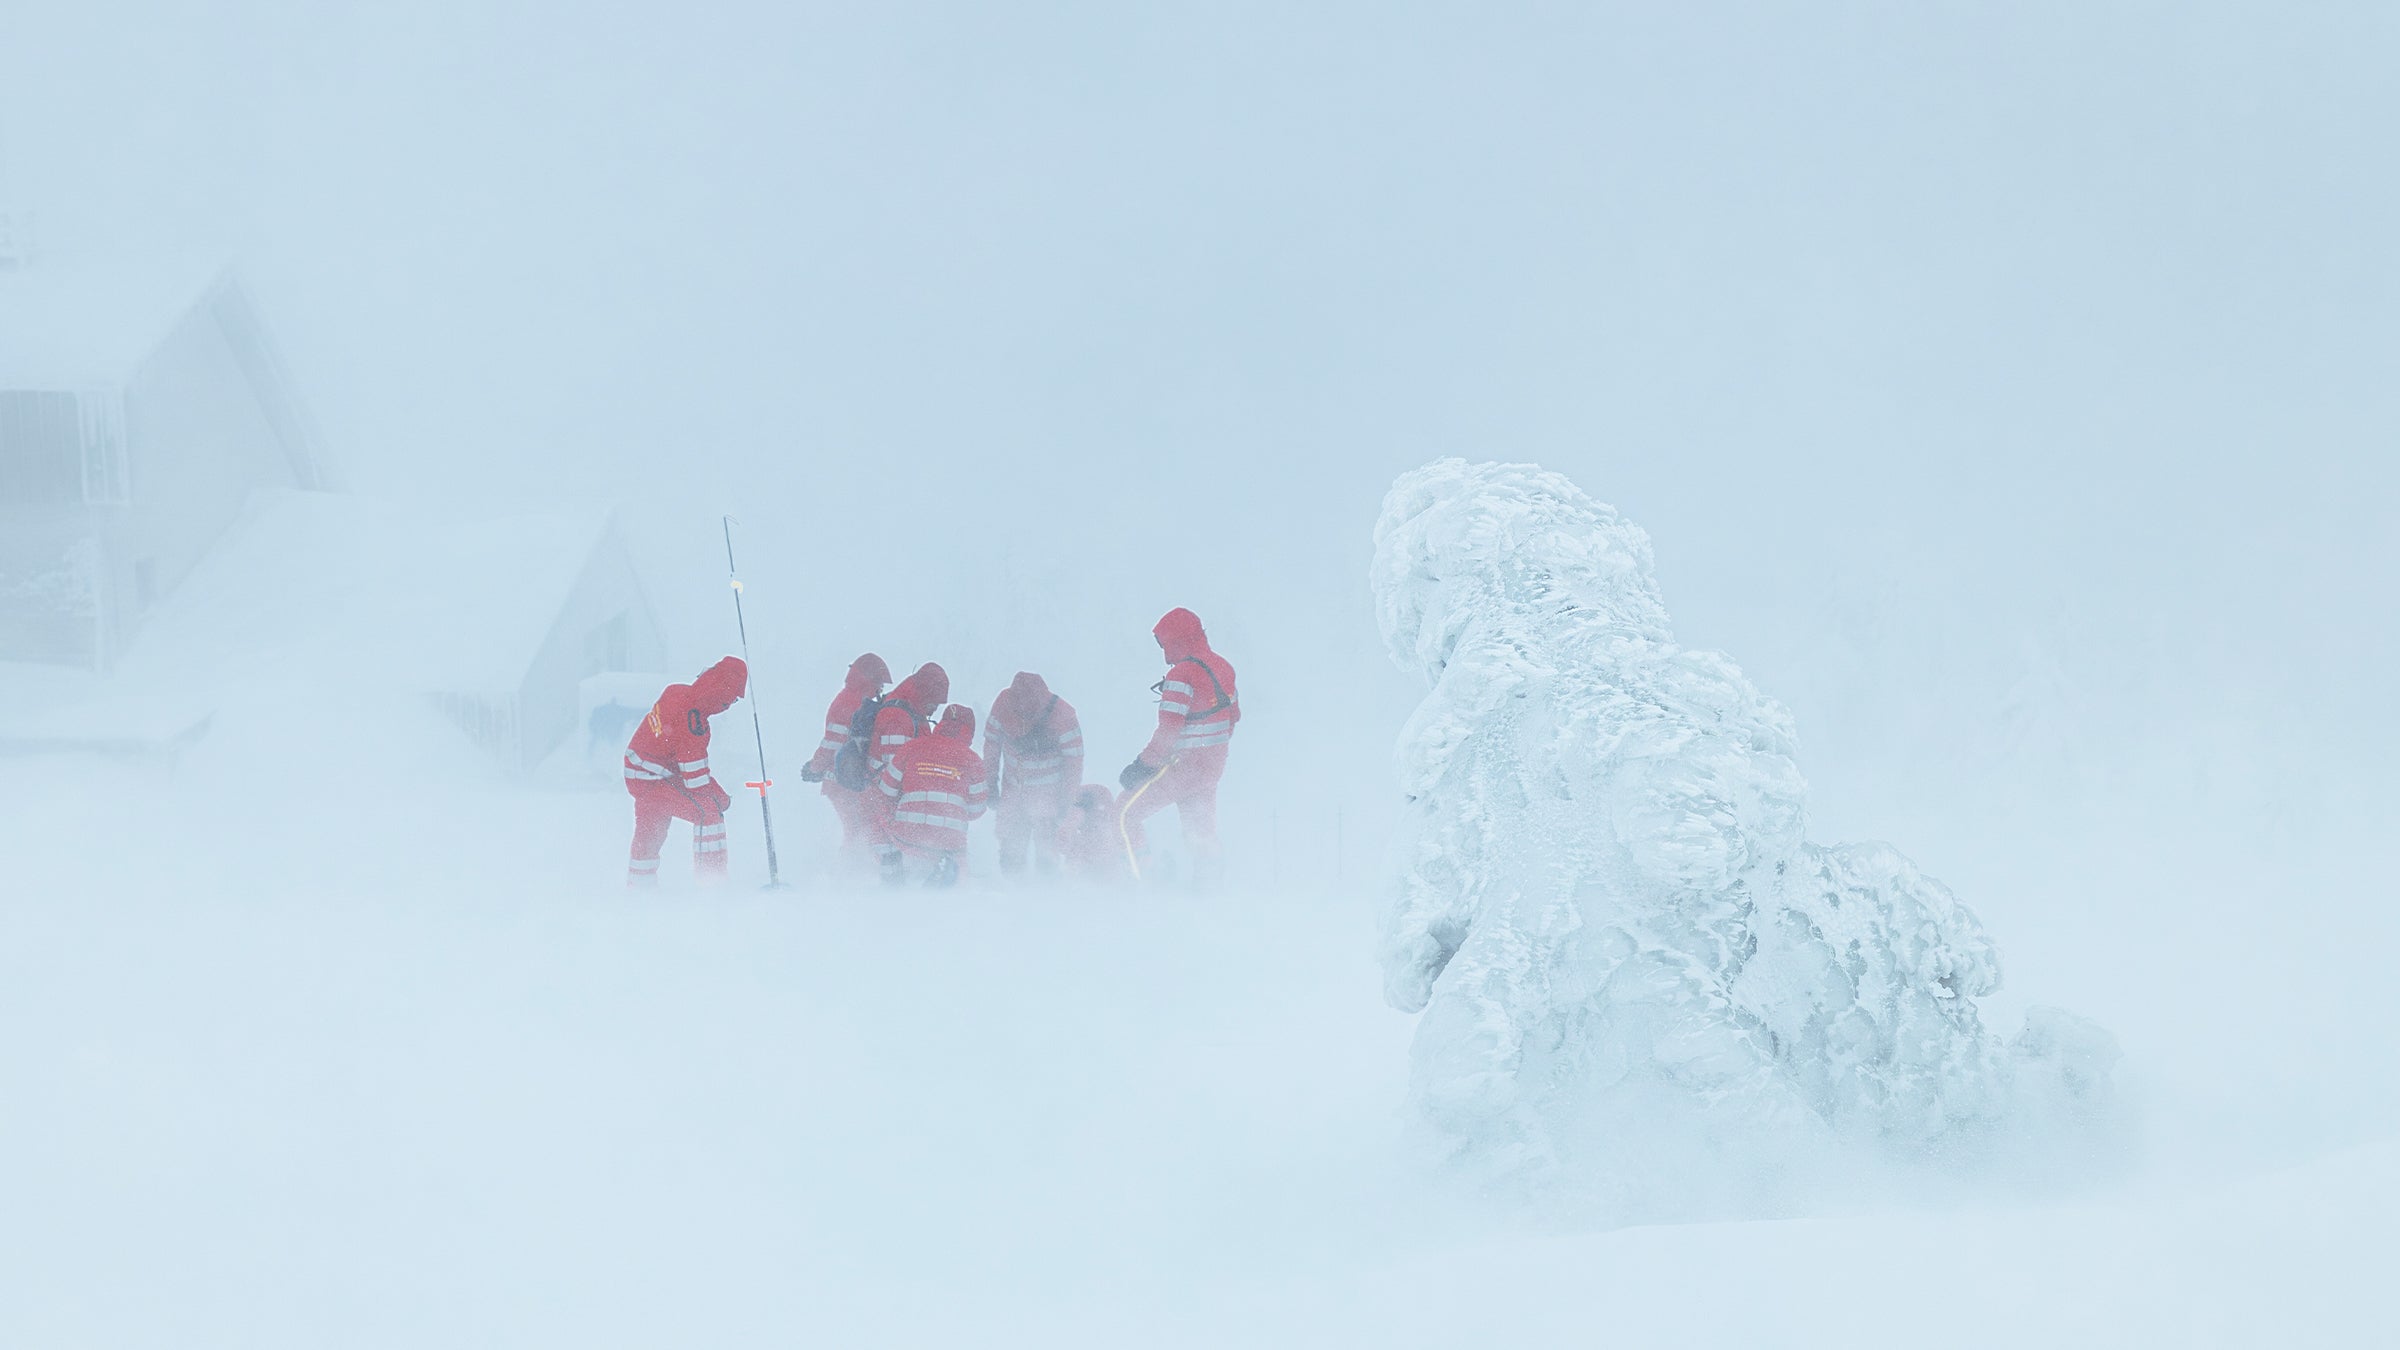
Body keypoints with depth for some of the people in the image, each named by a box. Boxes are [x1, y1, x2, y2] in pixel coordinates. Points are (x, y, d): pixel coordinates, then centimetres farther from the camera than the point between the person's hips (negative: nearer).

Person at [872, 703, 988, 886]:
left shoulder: (912, 747, 7)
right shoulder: (973, 760, 7)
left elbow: (888, 790, 14)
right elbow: (976, 810, 12)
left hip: (908, 833, 0)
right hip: (950, 836, 0)